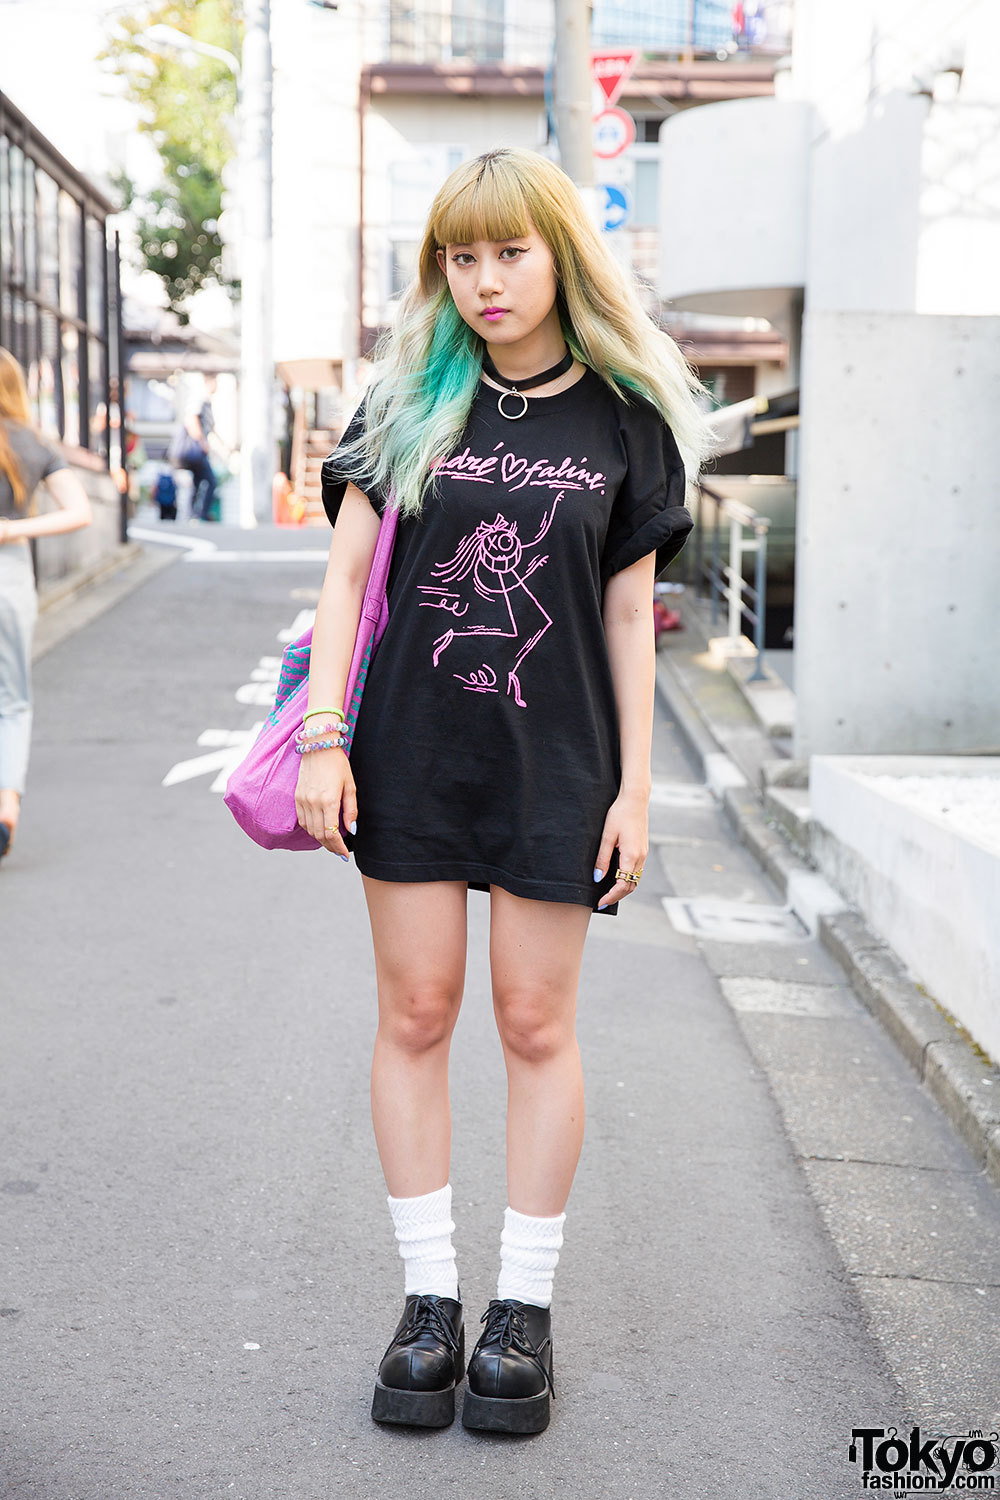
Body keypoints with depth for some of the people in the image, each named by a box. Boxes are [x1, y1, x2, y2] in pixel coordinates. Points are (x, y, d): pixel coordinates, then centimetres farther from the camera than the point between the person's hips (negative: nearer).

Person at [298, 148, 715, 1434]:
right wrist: (324, 736, -7)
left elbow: (629, 612, 3)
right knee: (415, 1014, 5)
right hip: (411, 750, 1)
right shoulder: (411, 398, 5)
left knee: (536, 1024, 4)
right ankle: (429, 1298, 18)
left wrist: (634, 784, -1)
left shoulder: (625, 418, 3)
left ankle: (525, 1306, 17)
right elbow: (347, 569, 2)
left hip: (556, 761, -1)